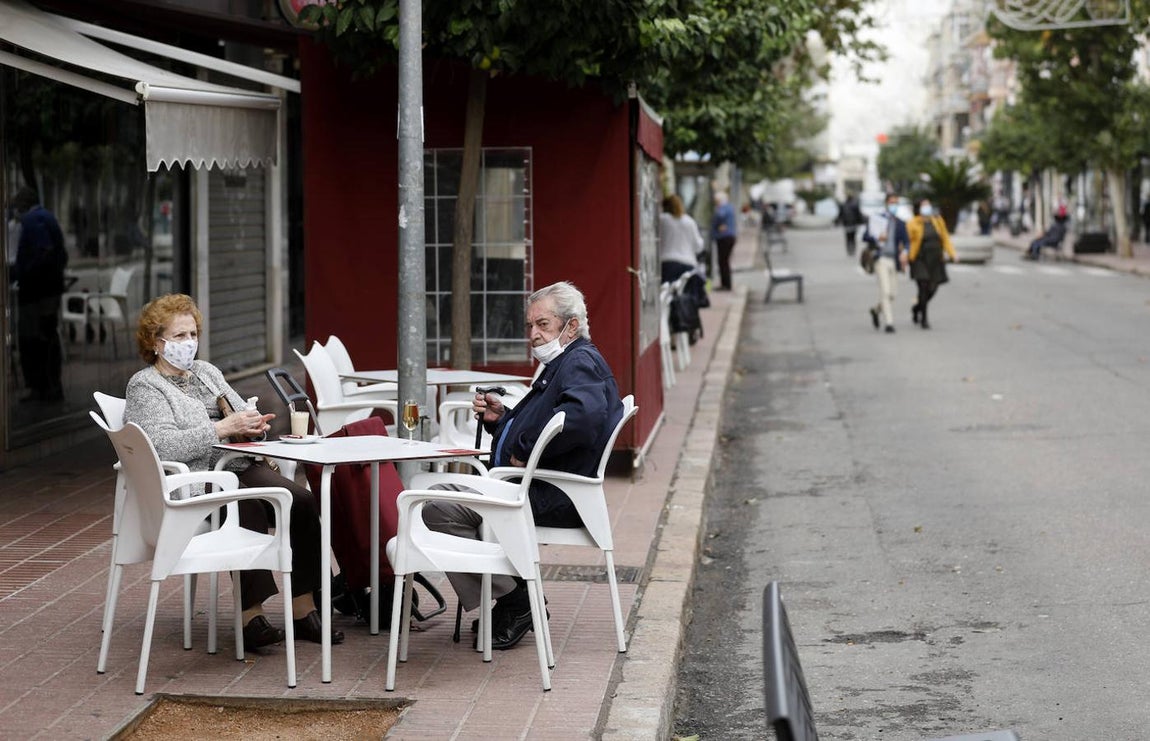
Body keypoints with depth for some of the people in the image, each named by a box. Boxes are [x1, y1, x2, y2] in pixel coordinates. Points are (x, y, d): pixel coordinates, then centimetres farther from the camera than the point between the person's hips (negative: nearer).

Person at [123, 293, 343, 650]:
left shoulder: (206, 371, 24)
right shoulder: (144, 387, 0)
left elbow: (243, 415, 28)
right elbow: (162, 445, -17)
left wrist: (254, 425, 1)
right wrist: (225, 428, -19)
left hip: (243, 467, 7)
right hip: (200, 481, -7)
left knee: (302, 501, -20)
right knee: (249, 509, -36)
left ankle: (303, 611, -20)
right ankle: (251, 617, -36)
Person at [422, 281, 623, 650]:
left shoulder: (581, 362, -11)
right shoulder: (561, 364, 23)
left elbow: (582, 415, -34)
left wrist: (524, 449, -24)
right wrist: (500, 418, 8)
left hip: (553, 498, -12)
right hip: (533, 486, 12)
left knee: (438, 510, -20)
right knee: (441, 494, 21)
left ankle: (513, 600, -11)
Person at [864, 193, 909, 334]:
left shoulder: (900, 224, 12)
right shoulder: (876, 218, 4)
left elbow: (906, 241, 4)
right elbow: (866, 237, 3)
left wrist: (904, 252, -17)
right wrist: (877, 238, -18)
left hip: (894, 260, 4)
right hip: (881, 259, -4)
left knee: (892, 293, 7)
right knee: (885, 292, -13)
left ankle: (876, 310, 36)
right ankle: (889, 323, -12)